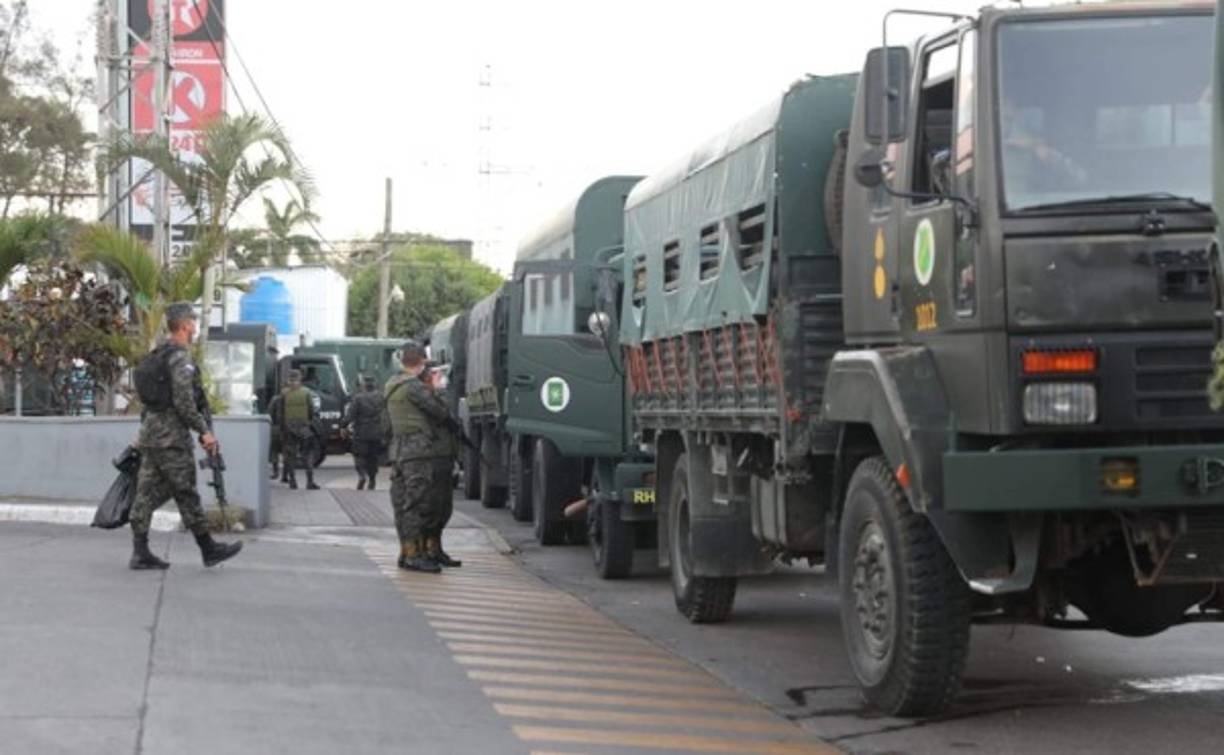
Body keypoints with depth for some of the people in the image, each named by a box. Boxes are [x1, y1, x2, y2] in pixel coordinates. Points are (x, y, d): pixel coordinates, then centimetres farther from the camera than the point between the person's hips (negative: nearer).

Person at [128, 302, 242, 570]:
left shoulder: (158, 356, 17)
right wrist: (204, 431, -12)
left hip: (150, 434, 9)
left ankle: (140, 552, 3)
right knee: (186, 494, -1)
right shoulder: (181, 358, -13)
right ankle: (209, 549, 8)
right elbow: (184, 402, -20)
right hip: (171, 438, -9)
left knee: (148, 492, 5)